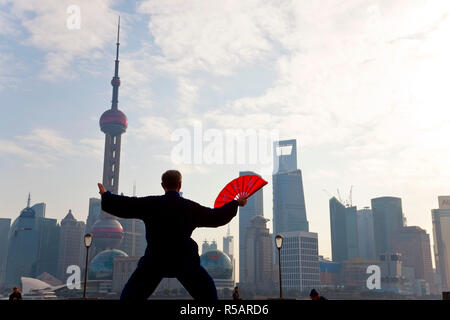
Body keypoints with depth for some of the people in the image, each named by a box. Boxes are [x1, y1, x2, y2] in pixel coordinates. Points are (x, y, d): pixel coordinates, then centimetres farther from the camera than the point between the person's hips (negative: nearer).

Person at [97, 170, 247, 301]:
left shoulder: (150, 203, -2)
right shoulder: (190, 206, 0)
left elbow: (123, 205, 2)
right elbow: (216, 216, 8)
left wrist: (106, 195, 21)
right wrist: (236, 203, 21)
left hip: (154, 261, 0)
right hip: (184, 261, 0)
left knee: (131, 294, 13)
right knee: (207, 293, 16)